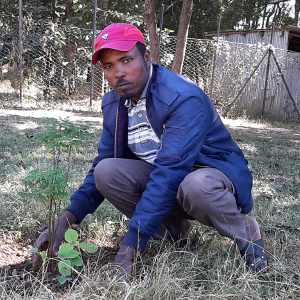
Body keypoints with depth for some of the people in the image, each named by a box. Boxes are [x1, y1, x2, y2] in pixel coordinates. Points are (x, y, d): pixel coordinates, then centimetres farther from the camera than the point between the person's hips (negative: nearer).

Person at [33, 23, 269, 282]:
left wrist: (130, 245, -38)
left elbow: (170, 172, -34)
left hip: (214, 173, -6)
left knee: (196, 186, -41)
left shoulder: (185, 97, -26)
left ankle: (245, 231, -8)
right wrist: (68, 218, -14)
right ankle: (173, 230, 0)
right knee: (106, 170, -19)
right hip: (160, 177, 6)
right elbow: (102, 162, 3)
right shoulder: (113, 104, -1)